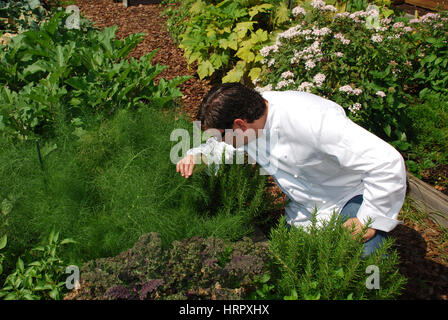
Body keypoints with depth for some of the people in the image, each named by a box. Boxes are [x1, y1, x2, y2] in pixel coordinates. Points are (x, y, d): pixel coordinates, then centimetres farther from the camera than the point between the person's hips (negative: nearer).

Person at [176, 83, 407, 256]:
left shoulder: (312, 120, -37)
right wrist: (197, 155, -12)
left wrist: (370, 219, -24)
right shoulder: (248, 109, -13)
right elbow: (221, 147, 11)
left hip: (354, 197, -6)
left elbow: (387, 161, -35)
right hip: (306, 212, 6)